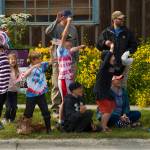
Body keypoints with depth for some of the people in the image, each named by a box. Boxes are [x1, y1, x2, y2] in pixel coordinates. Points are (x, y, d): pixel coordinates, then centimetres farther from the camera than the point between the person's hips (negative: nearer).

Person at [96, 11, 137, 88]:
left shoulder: (127, 32, 7)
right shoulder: (106, 32, 4)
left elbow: (134, 45, 10)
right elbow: (98, 45, 4)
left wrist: (128, 51, -10)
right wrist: (104, 43, -18)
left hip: (123, 63, 1)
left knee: (123, 84, 7)